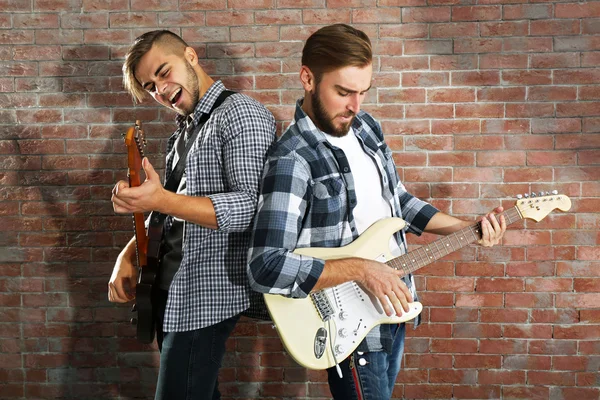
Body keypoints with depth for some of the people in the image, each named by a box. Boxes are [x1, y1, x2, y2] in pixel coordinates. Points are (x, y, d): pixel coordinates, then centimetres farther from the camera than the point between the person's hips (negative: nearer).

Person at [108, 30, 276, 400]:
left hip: (208, 293, -9)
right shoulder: (186, 129, 15)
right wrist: (130, 255, 2)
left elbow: (253, 206, -24)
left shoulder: (241, 113, -12)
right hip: (172, 289, 9)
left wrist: (161, 200, -32)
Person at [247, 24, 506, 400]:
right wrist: (360, 268, -31)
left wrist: (464, 228, 3)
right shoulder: (292, 160, -25)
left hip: (393, 307, 8)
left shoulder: (366, 126, 1)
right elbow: (266, 267, -31)